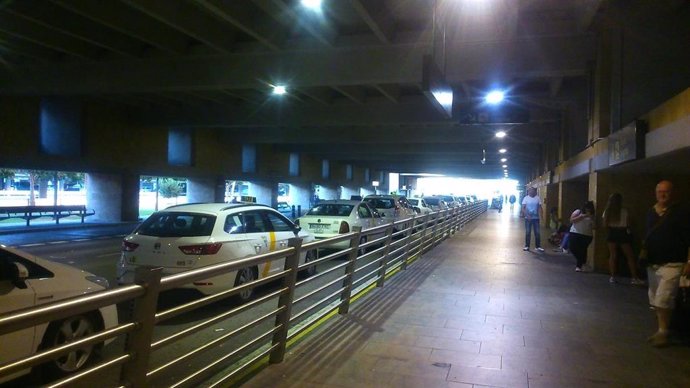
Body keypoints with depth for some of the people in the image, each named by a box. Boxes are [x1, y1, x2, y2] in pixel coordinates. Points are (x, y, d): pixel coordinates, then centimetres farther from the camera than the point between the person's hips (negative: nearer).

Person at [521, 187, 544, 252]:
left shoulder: (538, 198, 1)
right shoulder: (526, 198, -5)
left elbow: (540, 207, 4)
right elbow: (523, 208, -7)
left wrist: (541, 214, -14)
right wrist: (527, 215, -21)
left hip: (536, 218, 1)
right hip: (528, 218, -1)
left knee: (537, 232, 2)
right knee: (527, 232, 4)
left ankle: (538, 246, 10)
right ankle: (527, 246, 12)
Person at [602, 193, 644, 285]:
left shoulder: (607, 211, -2)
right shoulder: (624, 211, -8)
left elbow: (605, 225, 0)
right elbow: (628, 224, -3)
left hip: (612, 234, 2)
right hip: (622, 234, -2)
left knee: (612, 256, 7)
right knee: (630, 256, 5)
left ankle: (612, 277, 4)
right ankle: (634, 278, 4)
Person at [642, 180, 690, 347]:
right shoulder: (651, 212, 10)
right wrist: (643, 253, 8)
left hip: (672, 264, -6)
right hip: (653, 264, 7)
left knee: (663, 300, -13)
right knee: (655, 301, 13)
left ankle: (663, 333, -1)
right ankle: (660, 330, 24)